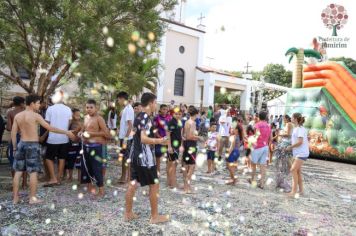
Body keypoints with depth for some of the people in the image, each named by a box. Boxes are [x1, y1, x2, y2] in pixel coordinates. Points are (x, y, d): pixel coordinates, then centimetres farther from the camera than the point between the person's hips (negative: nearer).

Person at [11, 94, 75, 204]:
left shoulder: (17, 116, 5)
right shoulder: (35, 116, -11)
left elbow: (13, 133, 5)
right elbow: (50, 128, -13)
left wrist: (14, 147, 14)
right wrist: (66, 132, -7)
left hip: (21, 144, 6)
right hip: (33, 145, -6)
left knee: (18, 172, 11)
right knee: (33, 172, 1)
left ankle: (15, 197, 17)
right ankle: (32, 198, 7)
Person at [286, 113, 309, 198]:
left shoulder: (300, 129, -16)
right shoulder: (295, 128, 13)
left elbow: (300, 142, -21)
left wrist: (290, 147, -13)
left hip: (302, 153, -10)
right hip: (297, 152, 10)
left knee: (293, 170, -14)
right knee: (297, 171, 12)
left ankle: (294, 191, -9)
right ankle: (301, 190, 21)